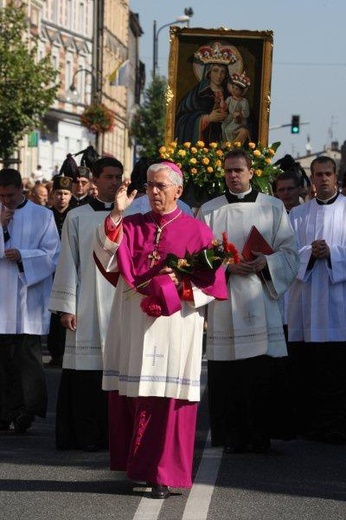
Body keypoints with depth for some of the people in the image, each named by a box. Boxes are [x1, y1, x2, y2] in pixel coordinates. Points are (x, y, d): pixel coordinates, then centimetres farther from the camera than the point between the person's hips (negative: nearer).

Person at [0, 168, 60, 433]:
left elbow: (53, 255, 0)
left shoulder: (42, 216, 4)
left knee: (28, 354, -9)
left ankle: (30, 409, -9)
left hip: (30, 295, -3)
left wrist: (22, 256, -13)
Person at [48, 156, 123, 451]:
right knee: (87, 370, -5)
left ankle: (113, 432, 4)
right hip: (87, 308, -2)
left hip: (123, 305, 2)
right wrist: (66, 307, -2)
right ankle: (85, 435, 0)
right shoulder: (77, 217, 7)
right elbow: (68, 264, 4)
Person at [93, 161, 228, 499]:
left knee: (167, 398, -6)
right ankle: (133, 464, 17)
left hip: (173, 323, -3)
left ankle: (162, 474, -1)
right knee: (129, 394, 4)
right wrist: (116, 214, -12)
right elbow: (107, 256, -4)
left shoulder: (195, 231, 5)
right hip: (132, 324, 3)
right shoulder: (132, 225, 12)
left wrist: (178, 285, -12)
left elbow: (211, 281, 2)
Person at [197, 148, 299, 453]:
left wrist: (265, 262, -12)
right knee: (227, 374, -3)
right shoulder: (209, 211, 11)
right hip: (224, 300, 0)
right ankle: (233, 436, 3)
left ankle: (261, 434, 0)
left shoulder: (273, 208, 10)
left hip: (261, 298, 0)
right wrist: (226, 265, -12)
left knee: (265, 370, -7)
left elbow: (289, 253, 7)